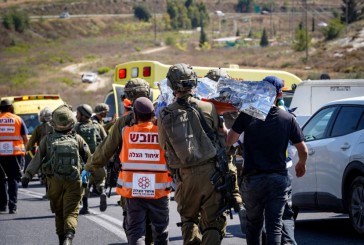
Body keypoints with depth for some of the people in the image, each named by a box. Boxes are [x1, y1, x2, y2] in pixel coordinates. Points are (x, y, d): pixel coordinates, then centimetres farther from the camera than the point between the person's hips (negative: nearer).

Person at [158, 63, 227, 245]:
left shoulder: (164, 115, -3)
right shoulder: (208, 108, -4)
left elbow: (163, 145, 8)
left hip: (185, 176, 1)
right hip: (210, 172, -1)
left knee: (188, 219, 23)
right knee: (212, 223, 4)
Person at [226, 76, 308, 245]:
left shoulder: (247, 115, -6)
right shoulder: (288, 119, -2)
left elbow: (230, 141, -5)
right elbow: (303, 150, 4)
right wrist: (301, 165, 25)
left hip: (252, 179, 0)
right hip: (279, 179, 0)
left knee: (253, 224, 17)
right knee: (274, 226, 0)